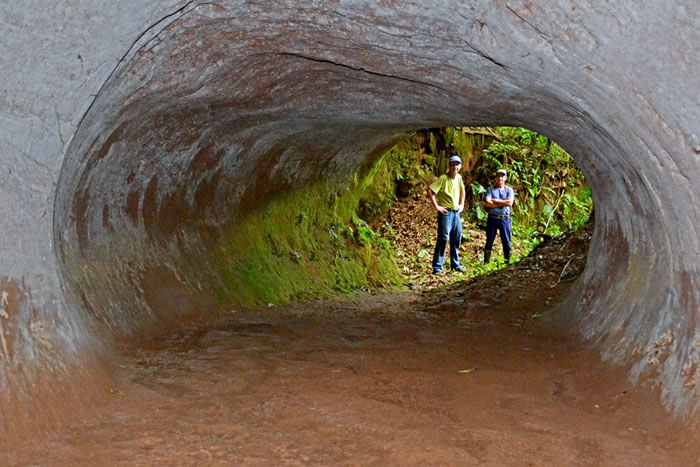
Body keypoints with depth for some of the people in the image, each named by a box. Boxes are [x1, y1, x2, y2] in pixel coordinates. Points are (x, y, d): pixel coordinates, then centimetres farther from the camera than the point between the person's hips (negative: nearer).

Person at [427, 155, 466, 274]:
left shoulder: (459, 178, 10)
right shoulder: (443, 178, -12)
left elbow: (462, 190, 30)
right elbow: (430, 190, -20)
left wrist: (462, 204, 20)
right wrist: (436, 206, -18)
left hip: (456, 212, 7)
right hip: (446, 212, -7)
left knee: (456, 239, 11)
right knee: (443, 239, -11)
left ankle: (456, 265, 22)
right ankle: (437, 267, -8)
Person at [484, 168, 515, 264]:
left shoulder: (509, 190, 10)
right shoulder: (490, 189, 8)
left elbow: (509, 203, -8)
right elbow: (487, 203, -8)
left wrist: (495, 200, -5)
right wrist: (502, 203, -8)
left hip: (505, 219, 0)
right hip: (492, 218, 0)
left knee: (506, 242, 3)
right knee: (489, 241, 2)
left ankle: (507, 263, 10)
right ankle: (486, 263, 7)